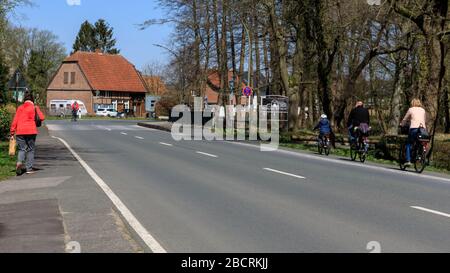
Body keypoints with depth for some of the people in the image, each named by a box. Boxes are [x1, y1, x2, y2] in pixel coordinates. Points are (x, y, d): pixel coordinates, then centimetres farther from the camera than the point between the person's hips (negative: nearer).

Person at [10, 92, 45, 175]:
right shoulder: (35, 107, 3)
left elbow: (15, 121, 6)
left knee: (22, 149, 10)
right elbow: (42, 118, -3)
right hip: (31, 131, -2)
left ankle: (19, 162, -18)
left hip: (20, 131, 2)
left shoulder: (20, 108, 10)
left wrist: (12, 133, 8)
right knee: (31, 150, 8)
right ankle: (29, 168, 6)